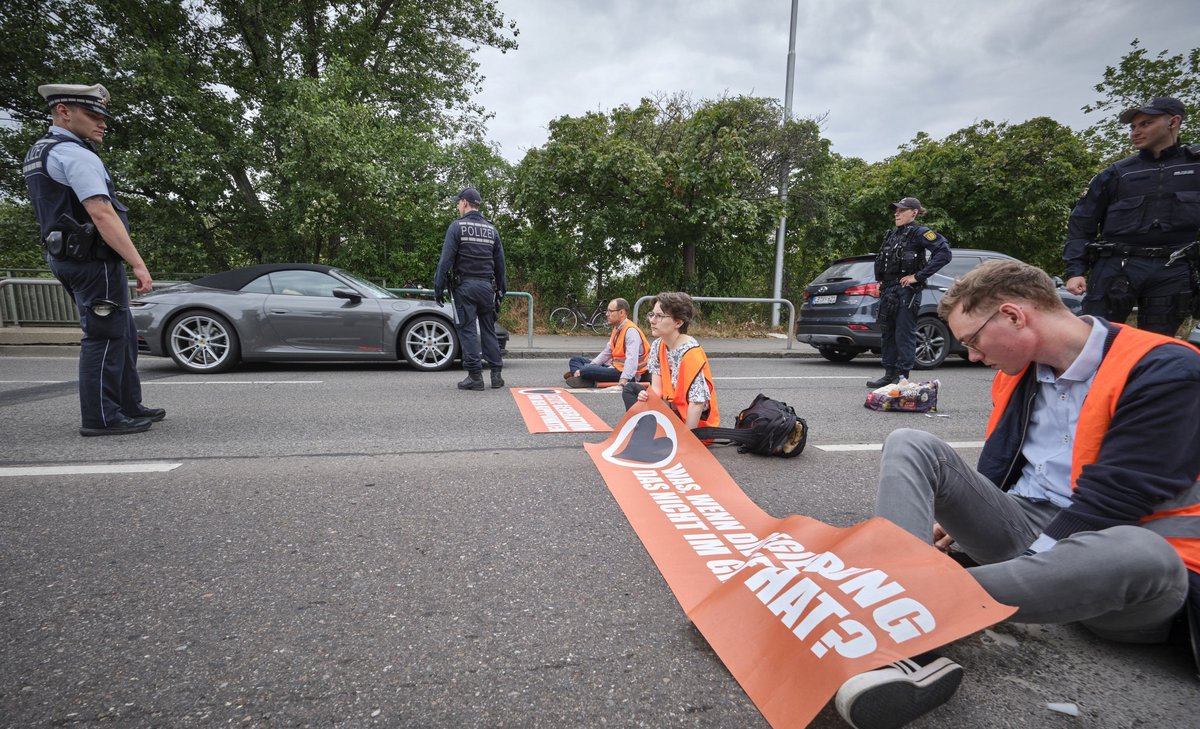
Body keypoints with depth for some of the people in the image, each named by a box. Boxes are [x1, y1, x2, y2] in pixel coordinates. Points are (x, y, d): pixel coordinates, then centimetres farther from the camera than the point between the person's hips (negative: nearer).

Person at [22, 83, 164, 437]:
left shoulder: (37, 153, 19)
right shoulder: (74, 154, -14)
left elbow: (61, 209, 23)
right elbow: (102, 214, -23)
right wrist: (138, 263, -25)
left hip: (68, 256, 10)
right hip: (94, 258, -10)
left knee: (122, 335, 14)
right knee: (105, 337, -5)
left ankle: (128, 406, 20)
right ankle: (100, 418, 0)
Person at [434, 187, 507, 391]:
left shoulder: (457, 226, -3)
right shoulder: (491, 229, 12)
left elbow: (446, 259, -9)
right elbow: (500, 263, 15)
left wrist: (439, 287, -4)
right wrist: (501, 290, 21)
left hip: (465, 286, -4)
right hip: (487, 286, 5)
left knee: (467, 330, -1)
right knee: (489, 330, 10)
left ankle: (475, 376, -2)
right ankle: (496, 374, 10)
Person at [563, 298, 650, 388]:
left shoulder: (631, 331, -19)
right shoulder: (617, 328, 11)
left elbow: (632, 360, -30)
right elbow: (606, 352, 11)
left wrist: (622, 383, -39)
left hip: (623, 372, -10)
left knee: (586, 370, -32)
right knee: (575, 360, 13)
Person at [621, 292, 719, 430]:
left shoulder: (691, 354, -24)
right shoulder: (658, 346, 0)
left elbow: (697, 403, -25)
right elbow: (657, 388, 0)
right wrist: (647, 397, -23)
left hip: (695, 425, -8)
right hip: (673, 410, 8)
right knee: (630, 389, 8)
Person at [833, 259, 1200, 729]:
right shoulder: (1019, 371, 9)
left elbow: (1110, 500, -18)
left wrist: (1024, 563, -20)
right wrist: (957, 518, 13)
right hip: (1020, 527, 6)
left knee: (1146, 555, -39)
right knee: (911, 446, -12)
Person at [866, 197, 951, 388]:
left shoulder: (919, 233, -5)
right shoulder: (893, 234, 18)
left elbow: (944, 252, -17)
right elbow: (881, 261, 31)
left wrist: (918, 276, -18)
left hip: (906, 291, -8)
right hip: (888, 290, 8)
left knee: (904, 334, -5)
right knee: (886, 333, 10)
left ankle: (902, 376, 1)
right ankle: (890, 374, 17)